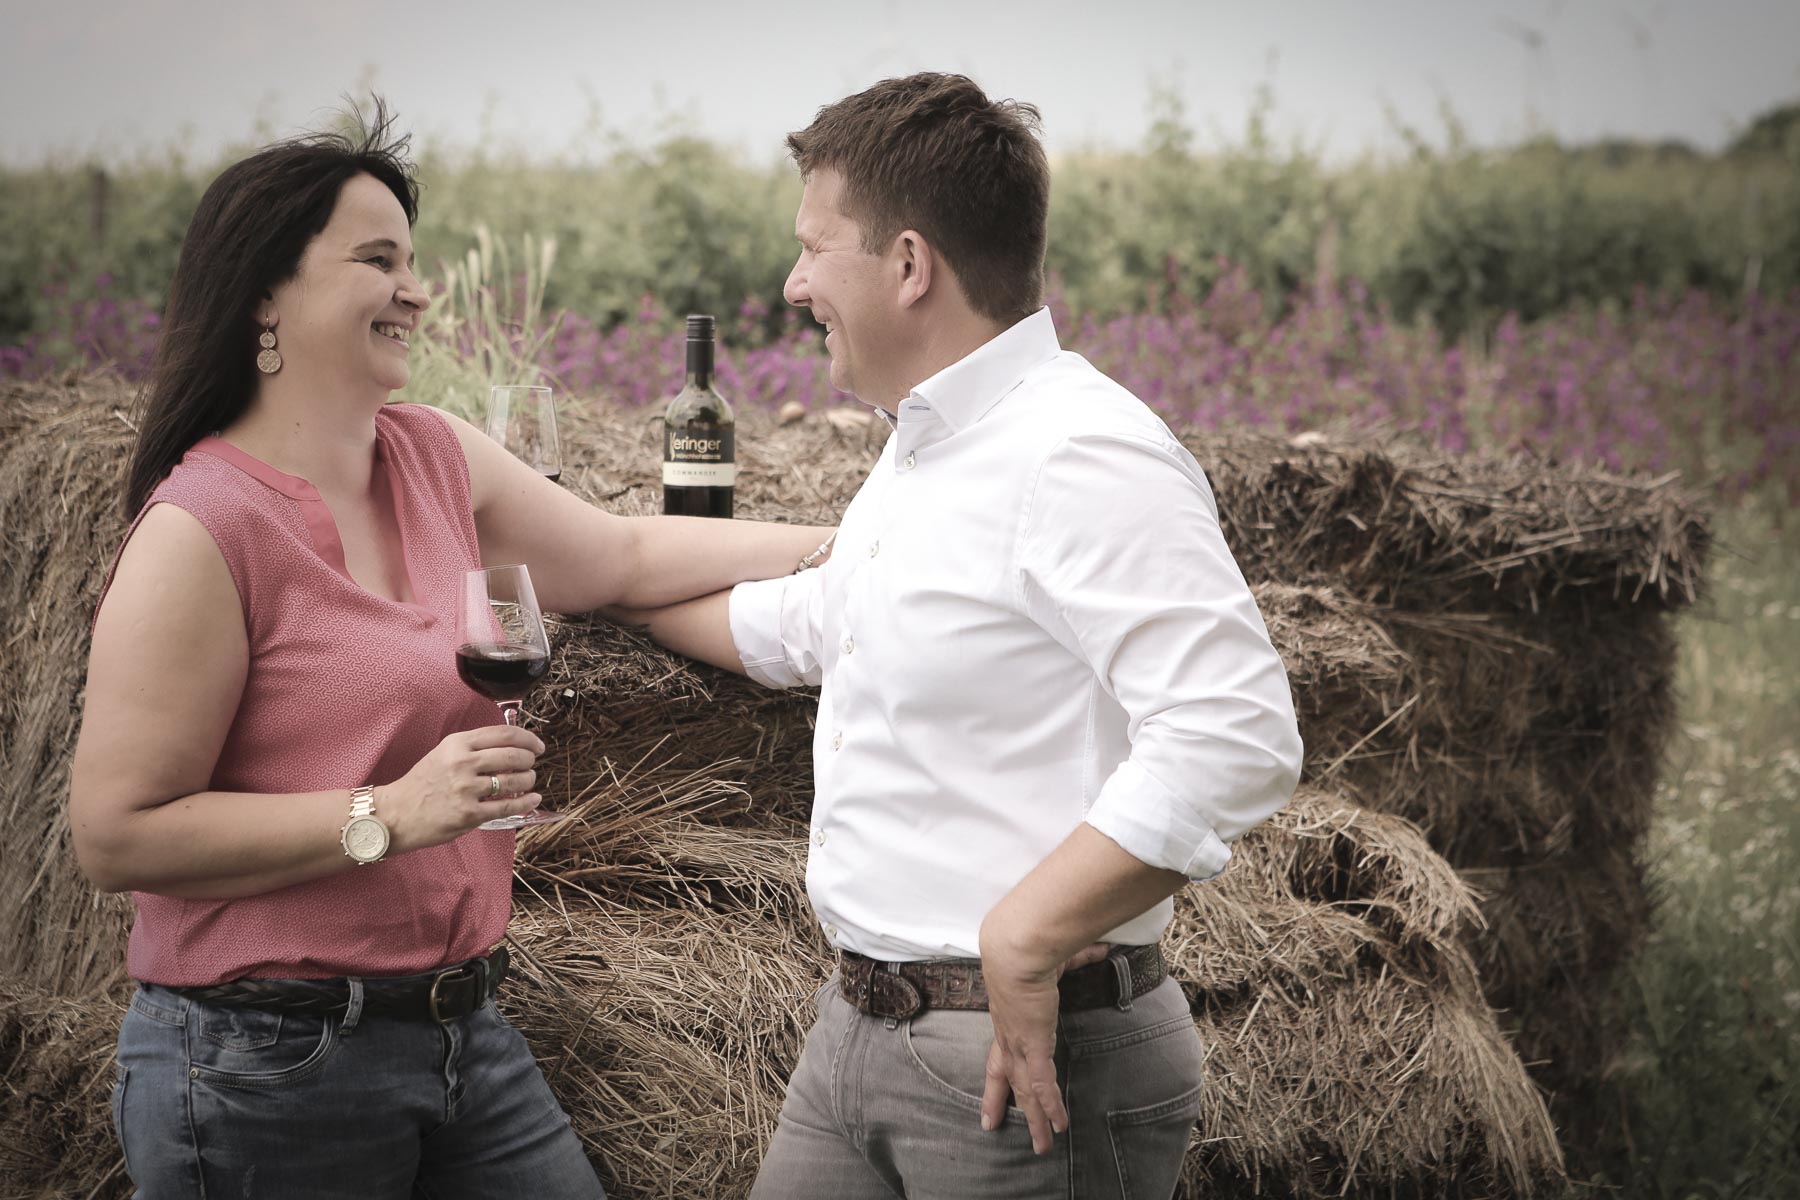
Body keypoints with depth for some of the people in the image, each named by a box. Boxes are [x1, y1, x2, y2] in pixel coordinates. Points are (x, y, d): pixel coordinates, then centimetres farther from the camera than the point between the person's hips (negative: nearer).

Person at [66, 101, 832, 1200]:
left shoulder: (434, 456, 6)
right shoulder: (204, 530, -17)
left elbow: (623, 558, 16)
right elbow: (116, 834, -19)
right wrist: (391, 813, -23)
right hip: (267, 1067, -7)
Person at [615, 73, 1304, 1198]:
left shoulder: (1082, 454, -18)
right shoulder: (922, 450, 15)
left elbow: (1236, 738, -29)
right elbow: (809, 623, 32)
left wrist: (1023, 944, -26)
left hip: (1027, 1061, -9)